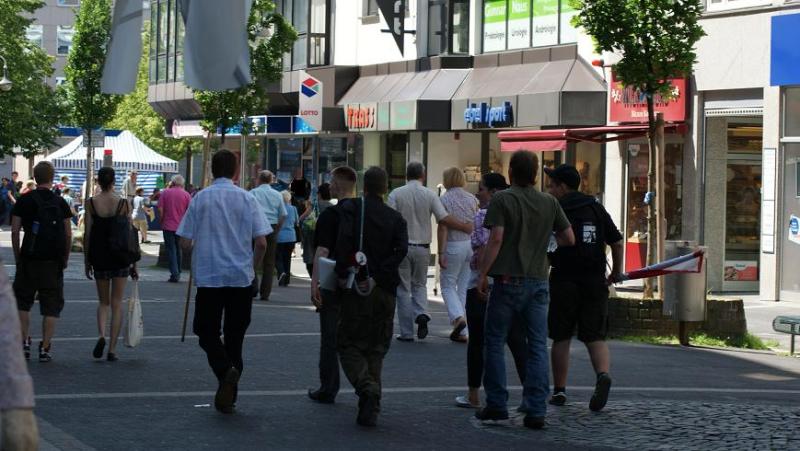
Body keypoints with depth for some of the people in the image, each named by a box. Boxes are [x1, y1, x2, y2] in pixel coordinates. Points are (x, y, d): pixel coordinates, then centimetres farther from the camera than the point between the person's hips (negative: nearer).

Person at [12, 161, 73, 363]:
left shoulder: (24, 201, 0)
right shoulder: (60, 203, 2)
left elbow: (15, 231, -2)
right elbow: (68, 235, 0)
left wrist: (17, 257, 7)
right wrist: (65, 259, 10)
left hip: (29, 258, 0)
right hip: (53, 261, 0)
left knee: (22, 302, 14)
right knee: (51, 306, 6)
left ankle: (24, 343, 6)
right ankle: (45, 348, 2)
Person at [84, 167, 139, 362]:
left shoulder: (91, 203, -4)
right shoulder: (124, 204, -5)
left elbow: (87, 234, -2)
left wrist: (87, 261, 7)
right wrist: (134, 262, 4)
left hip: (98, 256, 1)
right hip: (120, 257, -1)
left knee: (103, 301, 16)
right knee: (117, 303, 7)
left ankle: (101, 335, -9)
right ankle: (112, 349, 4)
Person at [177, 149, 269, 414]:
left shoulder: (200, 199, -3)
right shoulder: (247, 199, -1)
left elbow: (185, 242, -3)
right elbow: (261, 242, -4)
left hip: (208, 276, -1)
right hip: (241, 276, 1)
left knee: (207, 332, 8)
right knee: (235, 335, 10)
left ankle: (226, 370, -21)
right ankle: (228, 397, 11)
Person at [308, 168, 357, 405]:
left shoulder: (330, 214, -11)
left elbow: (322, 251, -16)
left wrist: (315, 283, -15)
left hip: (334, 283, -5)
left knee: (330, 337, 3)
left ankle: (328, 390, 6)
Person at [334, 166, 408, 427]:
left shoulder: (351, 209, -2)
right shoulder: (395, 218, 6)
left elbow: (343, 241, -17)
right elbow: (401, 249, -9)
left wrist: (343, 274, -8)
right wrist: (378, 276, -10)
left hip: (356, 288, -3)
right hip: (385, 290, 3)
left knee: (349, 343, 4)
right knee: (376, 348, 12)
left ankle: (366, 386, -22)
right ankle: (370, 408, 7)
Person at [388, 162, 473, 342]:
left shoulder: (396, 194, -4)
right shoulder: (430, 195, -2)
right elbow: (444, 219, -7)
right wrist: (465, 227, 6)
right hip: (423, 248, 1)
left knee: (403, 289, 6)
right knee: (419, 285, 19)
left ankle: (406, 332, 5)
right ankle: (421, 314, -8)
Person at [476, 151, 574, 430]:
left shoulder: (502, 200, -6)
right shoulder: (550, 203, 6)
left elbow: (496, 239, -14)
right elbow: (569, 239, 9)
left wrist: (483, 274, -9)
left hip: (508, 281, -3)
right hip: (538, 281, 3)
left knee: (495, 343, 9)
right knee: (537, 346, 4)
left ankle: (496, 405, 11)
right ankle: (536, 411, -1)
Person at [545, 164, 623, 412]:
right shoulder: (597, 209, 9)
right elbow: (617, 243, 8)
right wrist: (617, 271, 21)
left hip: (564, 280, -3)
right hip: (595, 281, 3)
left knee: (561, 338, 8)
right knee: (595, 336, 5)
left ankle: (559, 390, 11)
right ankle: (603, 375, -21)